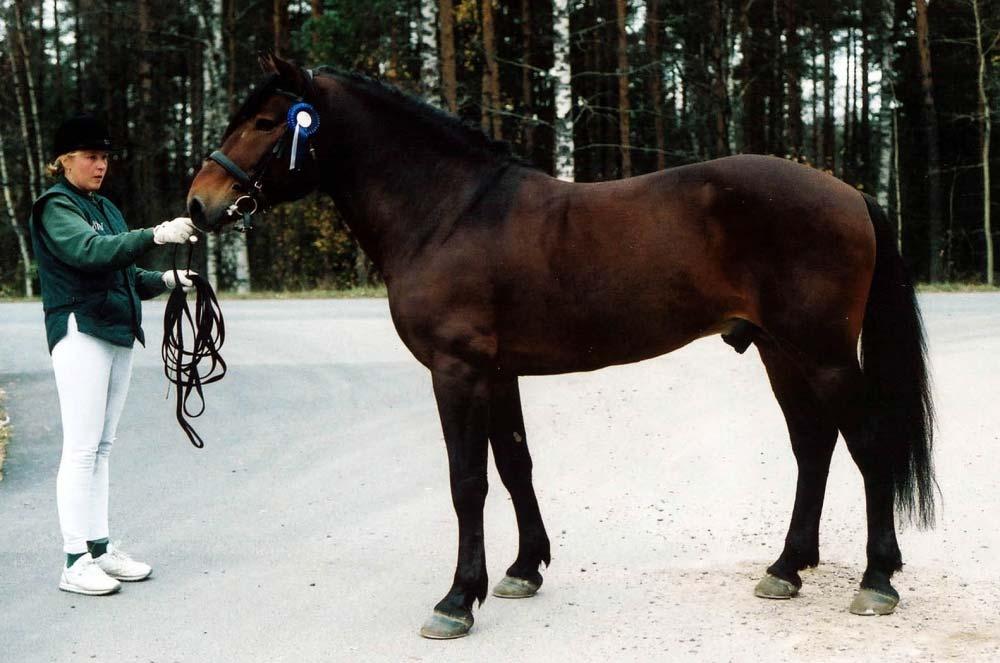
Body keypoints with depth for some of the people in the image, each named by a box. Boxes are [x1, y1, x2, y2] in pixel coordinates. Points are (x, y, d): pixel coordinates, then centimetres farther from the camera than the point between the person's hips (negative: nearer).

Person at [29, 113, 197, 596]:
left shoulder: (105, 208, 19)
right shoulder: (56, 207, -7)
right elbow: (89, 251, -26)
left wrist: (166, 280, 5)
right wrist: (156, 234, -36)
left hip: (118, 333, 8)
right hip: (80, 333, -8)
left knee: (102, 447, 11)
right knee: (82, 448, -8)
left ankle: (99, 547, 16)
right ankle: (75, 562, -5)